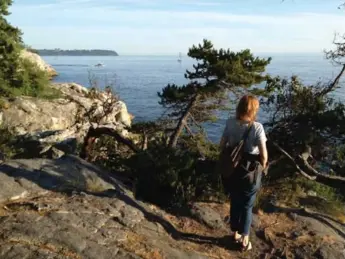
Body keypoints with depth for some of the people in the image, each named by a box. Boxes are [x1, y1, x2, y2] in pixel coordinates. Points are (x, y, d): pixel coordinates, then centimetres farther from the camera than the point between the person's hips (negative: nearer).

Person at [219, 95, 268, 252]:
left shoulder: (230, 123, -8)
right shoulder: (257, 127, -20)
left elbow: (222, 145, 0)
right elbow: (263, 154, -19)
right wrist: (262, 167, 0)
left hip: (232, 169, 4)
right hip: (250, 171, -3)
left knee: (235, 203, 20)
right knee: (247, 206, 14)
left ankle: (236, 234, 37)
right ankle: (245, 240, 27)